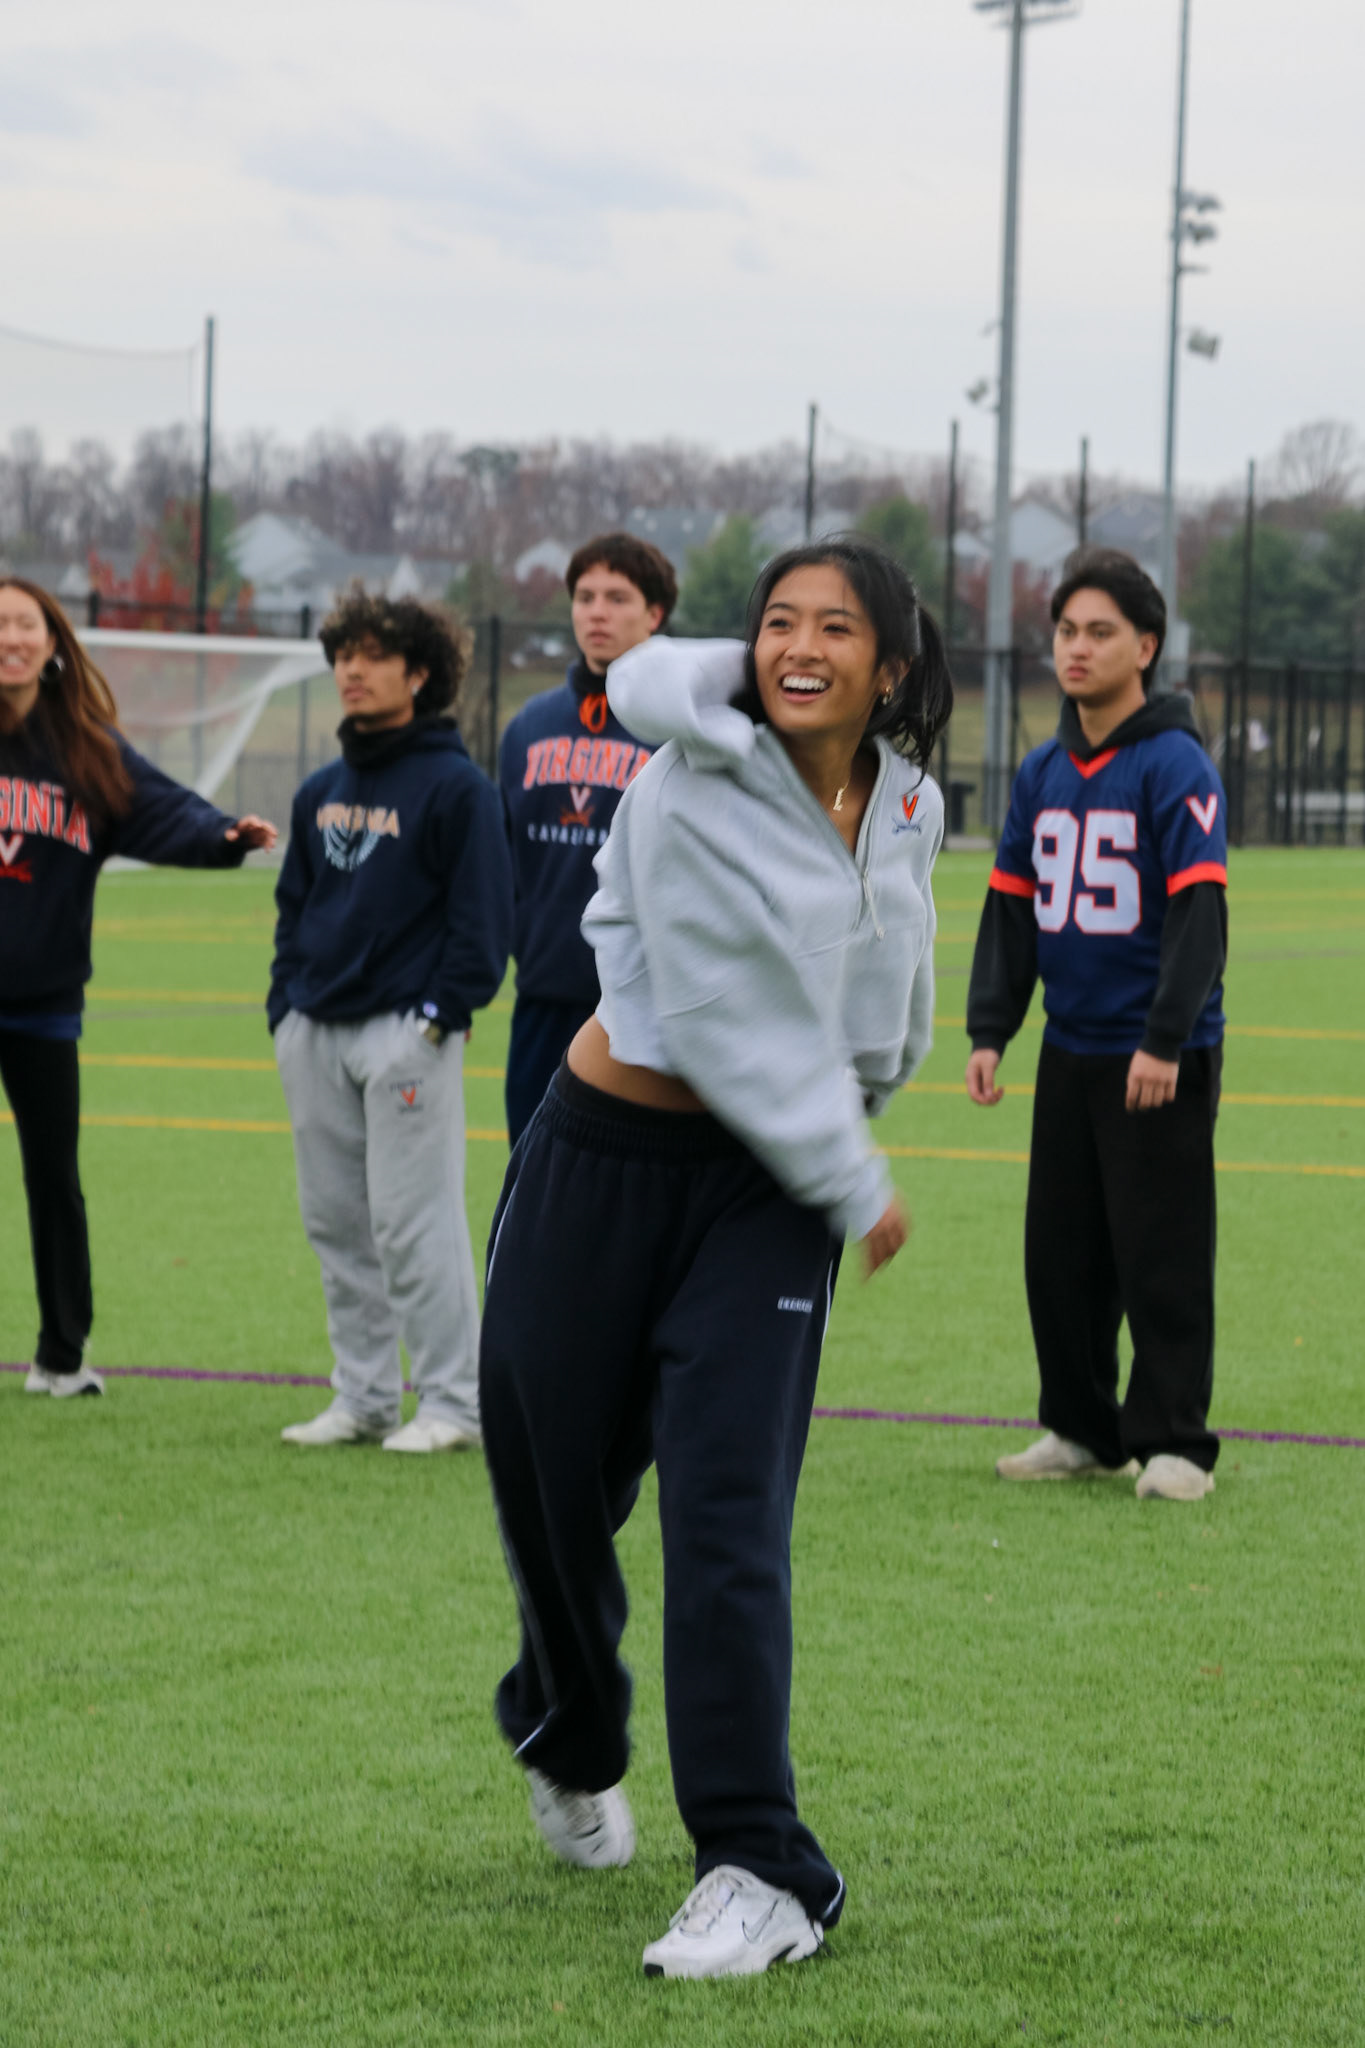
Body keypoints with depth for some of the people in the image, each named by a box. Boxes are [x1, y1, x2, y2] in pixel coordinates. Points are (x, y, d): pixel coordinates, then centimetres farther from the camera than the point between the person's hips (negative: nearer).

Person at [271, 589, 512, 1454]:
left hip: (407, 1033, -7)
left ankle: (451, 1404, -2)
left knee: (413, 1221, -8)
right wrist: (286, 1003, 11)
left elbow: (483, 911, -8)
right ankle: (363, 1398, 16)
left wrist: (443, 1011, -13)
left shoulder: (457, 787, -5)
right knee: (335, 1222, 9)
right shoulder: (322, 792, 16)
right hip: (315, 1030, 7)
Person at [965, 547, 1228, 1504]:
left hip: (1161, 1062, -7)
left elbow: (1200, 911, -16)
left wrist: (1165, 1040, -22)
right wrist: (989, 1030, 6)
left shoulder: (1175, 767, -10)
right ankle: (1082, 1430, 21)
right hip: (1070, 1055, 7)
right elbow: (1010, 910, 15)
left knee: (1163, 1258, -4)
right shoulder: (1043, 774, 11)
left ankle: (1174, 1442, 4)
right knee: (1060, 1254, 10)